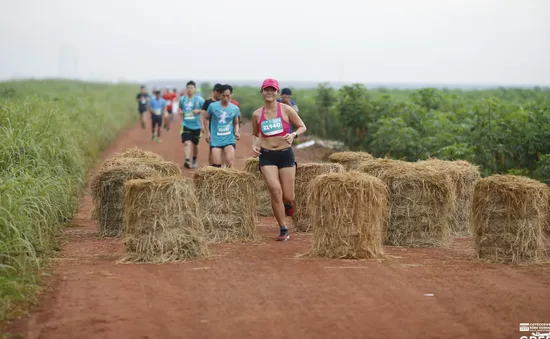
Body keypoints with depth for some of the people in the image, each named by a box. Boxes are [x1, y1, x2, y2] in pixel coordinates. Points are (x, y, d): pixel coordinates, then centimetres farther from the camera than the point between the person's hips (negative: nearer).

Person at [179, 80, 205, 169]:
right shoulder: (182, 99, 4)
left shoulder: (199, 99, -6)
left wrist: (199, 111, -17)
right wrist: (180, 111, 1)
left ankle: (194, 161, 36)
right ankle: (187, 161, -28)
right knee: (187, 143, -18)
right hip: (186, 125, 0)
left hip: (196, 125, 0)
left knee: (195, 144, 15)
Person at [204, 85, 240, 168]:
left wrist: (236, 132, -4)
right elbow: (206, 118, 12)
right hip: (216, 139, -1)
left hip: (229, 139, 1)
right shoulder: (213, 106, -2)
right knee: (216, 165, -3)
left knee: (230, 162, -15)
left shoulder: (235, 108, 2)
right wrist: (207, 132, 3)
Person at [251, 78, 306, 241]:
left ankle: (288, 203, 41)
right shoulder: (257, 114, 3)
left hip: (285, 154, 0)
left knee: (288, 196, -1)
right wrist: (254, 146, -1)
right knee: (275, 190, -16)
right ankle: (283, 229, -3)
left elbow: (302, 127, 3)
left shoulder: (286, 110, -3)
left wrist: (293, 135, -17)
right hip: (267, 156, 0)